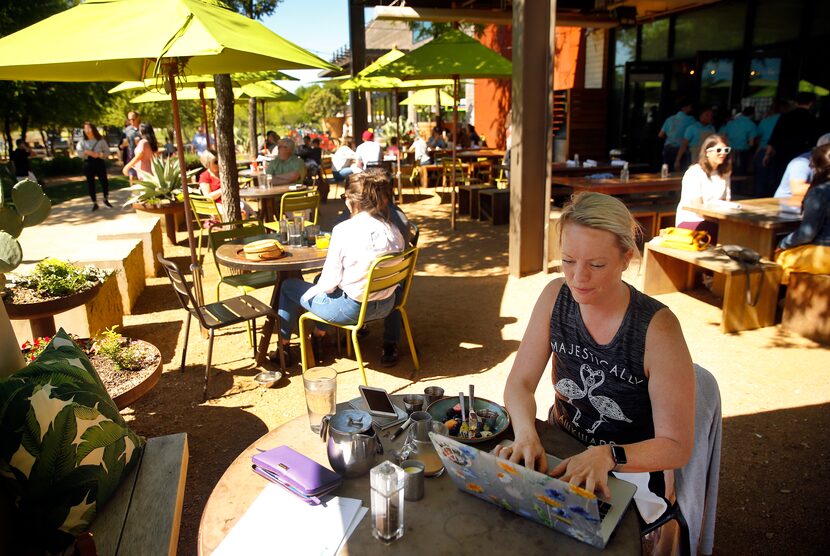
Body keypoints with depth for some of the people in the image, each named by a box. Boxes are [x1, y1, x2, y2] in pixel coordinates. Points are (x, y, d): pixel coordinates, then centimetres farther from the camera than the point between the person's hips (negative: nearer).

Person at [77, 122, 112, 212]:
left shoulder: (100, 140, 1)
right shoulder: (82, 141, 5)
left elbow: (107, 152, 0)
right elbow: (79, 153, -1)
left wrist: (99, 154, -17)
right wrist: (87, 152, -19)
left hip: (99, 162, -1)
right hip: (88, 163, 1)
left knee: (104, 181, -5)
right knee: (90, 183, 3)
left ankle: (106, 199, 19)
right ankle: (95, 204, 12)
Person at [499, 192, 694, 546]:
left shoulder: (657, 328, -22)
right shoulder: (556, 297, -9)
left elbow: (677, 446, -16)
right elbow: (519, 383, -5)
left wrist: (607, 456, -32)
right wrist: (526, 434, -24)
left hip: (632, 473, -4)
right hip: (560, 451, 5)